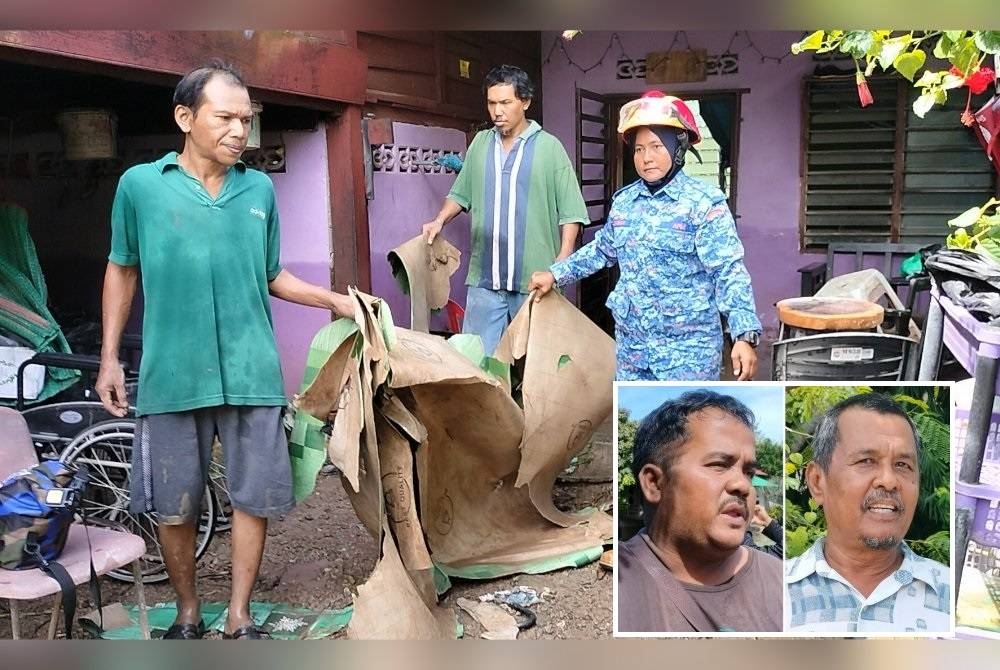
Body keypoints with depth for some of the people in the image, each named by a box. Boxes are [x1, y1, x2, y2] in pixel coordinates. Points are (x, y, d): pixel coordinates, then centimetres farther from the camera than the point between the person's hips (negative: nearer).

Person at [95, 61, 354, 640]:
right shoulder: (141, 184, 1)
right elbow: (122, 270, 11)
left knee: (254, 496, 5)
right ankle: (188, 613, 31)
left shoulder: (260, 190, 6)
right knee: (174, 505, 9)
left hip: (251, 372, 2)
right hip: (171, 374, -1)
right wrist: (109, 356, 8)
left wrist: (335, 300, 4)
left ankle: (240, 617, 22)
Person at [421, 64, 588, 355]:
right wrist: (440, 220, 0)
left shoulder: (549, 147, -2)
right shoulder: (480, 143, 10)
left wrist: (562, 264, -11)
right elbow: (461, 194, 18)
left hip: (535, 279, -3)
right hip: (484, 278, 3)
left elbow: (570, 212, -3)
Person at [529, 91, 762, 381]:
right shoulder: (623, 202, 7)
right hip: (631, 342, 6)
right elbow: (601, 250, 24)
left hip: (688, 346, -6)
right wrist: (555, 274, 23)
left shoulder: (704, 203, -11)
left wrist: (745, 335, -24)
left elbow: (729, 272, -15)